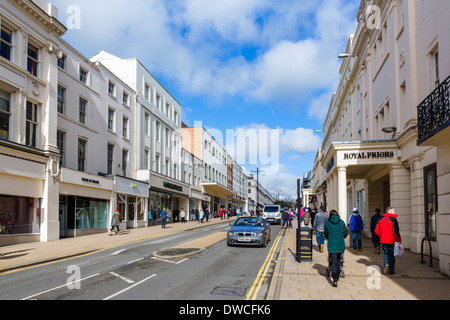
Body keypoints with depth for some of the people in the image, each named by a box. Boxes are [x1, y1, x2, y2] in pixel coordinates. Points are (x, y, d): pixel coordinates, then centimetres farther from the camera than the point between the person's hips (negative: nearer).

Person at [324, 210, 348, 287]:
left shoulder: (327, 223, -1)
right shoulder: (341, 222, 1)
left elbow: (325, 234, 10)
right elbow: (346, 233, 8)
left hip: (332, 245, -2)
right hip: (341, 244, 2)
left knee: (334, 262, 0)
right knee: (338, 260, 20)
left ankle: (335, 280, -11)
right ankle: (337, 277, 31)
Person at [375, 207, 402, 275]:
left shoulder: (381, 220, 5)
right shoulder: (393, 220, -11)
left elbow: (377, 231, 5)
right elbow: (396, 231, -15)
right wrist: (399, 240, -4)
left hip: (383, 241, 4)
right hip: (392, 241, -4)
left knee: (386, 253, 18)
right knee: (392, 255, 7)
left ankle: (386, 264, -9)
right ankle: (391, 270, 12)